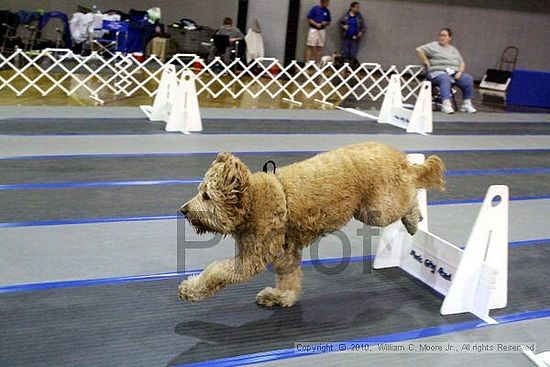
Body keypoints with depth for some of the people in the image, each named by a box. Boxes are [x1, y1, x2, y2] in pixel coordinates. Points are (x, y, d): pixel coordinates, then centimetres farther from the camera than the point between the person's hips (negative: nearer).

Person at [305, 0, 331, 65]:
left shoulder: (327, 11, 10)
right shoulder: (314, 9, -3)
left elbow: (329, 22, 16)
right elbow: (309, 19, -5)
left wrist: (325, 23, -7)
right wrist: (316, 24, -16)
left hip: (322, 31, 4)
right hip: (314, 29, -4)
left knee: (320, 48, 4)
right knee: (310, 47, -6)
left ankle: (318, 64, 7)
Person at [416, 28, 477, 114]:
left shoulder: (453, 49, 26)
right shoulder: (434, 45, 11)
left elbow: (462, 63, 21)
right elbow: (419, 50, -2)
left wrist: (460, 72, 0)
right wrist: (426, 62, -6)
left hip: (454, 73, 5)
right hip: (438, 71, -5)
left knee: (468, 79, -21)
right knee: (445, 79, -40)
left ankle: (467, 104, -16)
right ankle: (446, 104, -51)